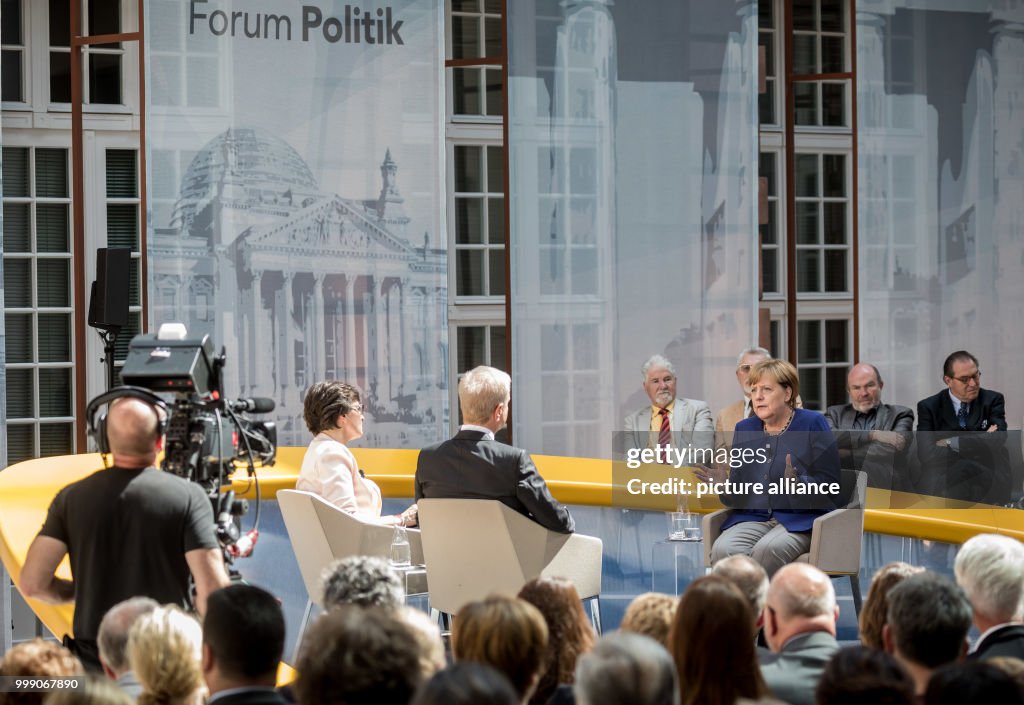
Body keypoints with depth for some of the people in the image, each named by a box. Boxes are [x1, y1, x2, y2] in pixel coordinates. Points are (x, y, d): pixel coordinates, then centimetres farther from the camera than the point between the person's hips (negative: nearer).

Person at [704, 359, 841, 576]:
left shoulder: (812, 424, 2)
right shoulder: (744, 429, 17)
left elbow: (829, 485, -4)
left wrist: (798, 484, -23)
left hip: (801, 520, -4)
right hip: (753, 517, 4)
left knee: (767, 549, -36)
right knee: (722, 550, -29)